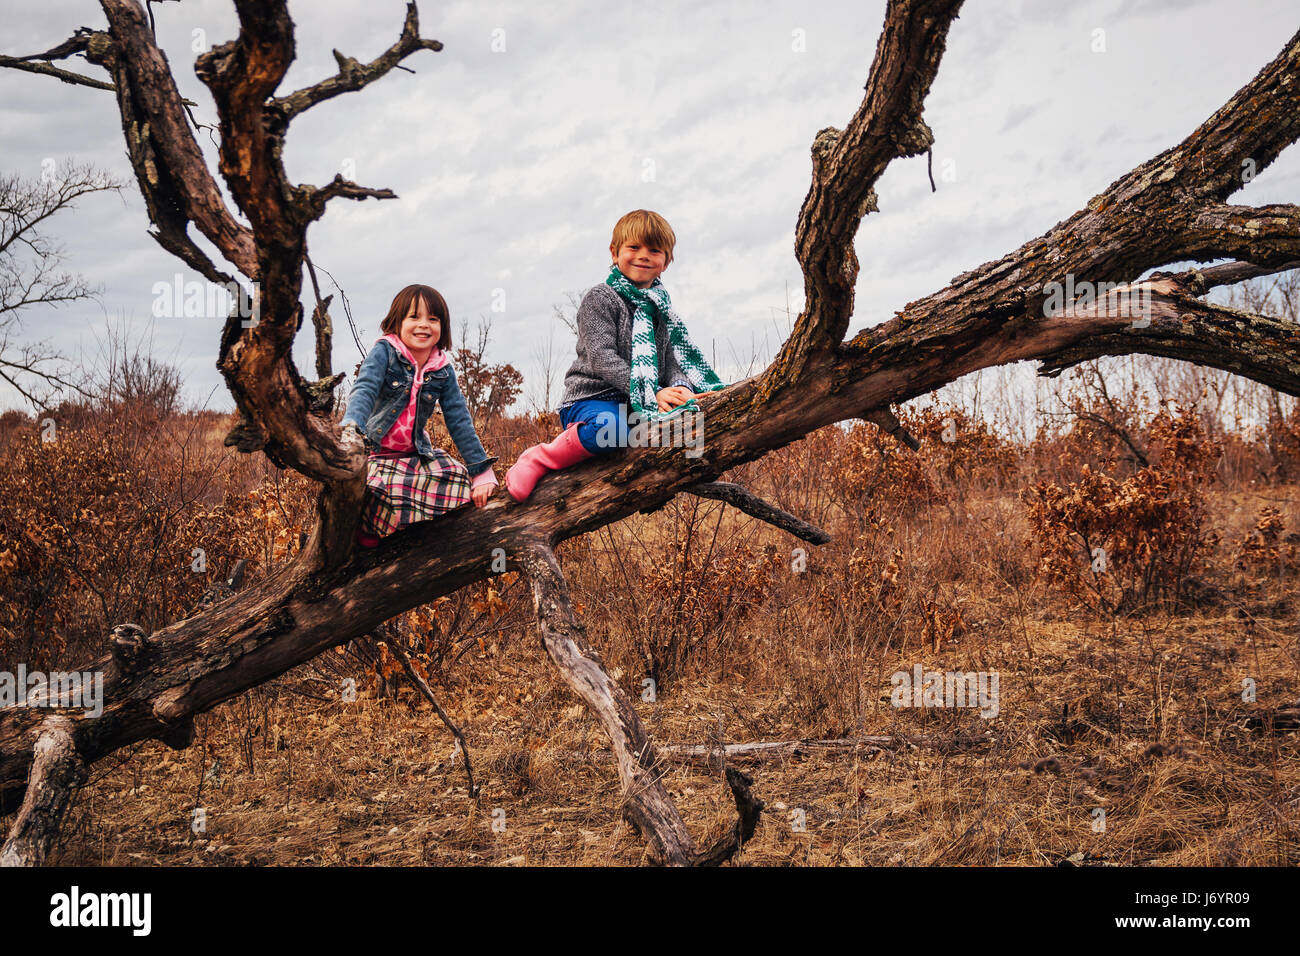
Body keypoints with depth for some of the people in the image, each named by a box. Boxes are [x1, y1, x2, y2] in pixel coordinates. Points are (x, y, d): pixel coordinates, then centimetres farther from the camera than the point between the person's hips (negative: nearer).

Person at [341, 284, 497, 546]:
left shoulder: (443, 371, 3)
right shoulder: (384, 352, -7)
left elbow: (459, 421, 5)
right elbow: (364, 391, -22)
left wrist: (482, 473, -1)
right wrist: (351, 428, -44)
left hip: (415, 454, 5)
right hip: (372, 450, -4)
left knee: (455, 475, -21)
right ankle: (366, 532, -2)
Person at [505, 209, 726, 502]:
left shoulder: (660, 308, 17)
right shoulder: (600, 299, -4)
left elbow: (671, 361, 12)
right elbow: (602, 359, -16)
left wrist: (680, 389, -13)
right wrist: (651, 394, -26)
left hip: (641, 406, 7)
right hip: (590, 399, -7)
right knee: (611, 426, -39)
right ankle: (538, 460, -16)